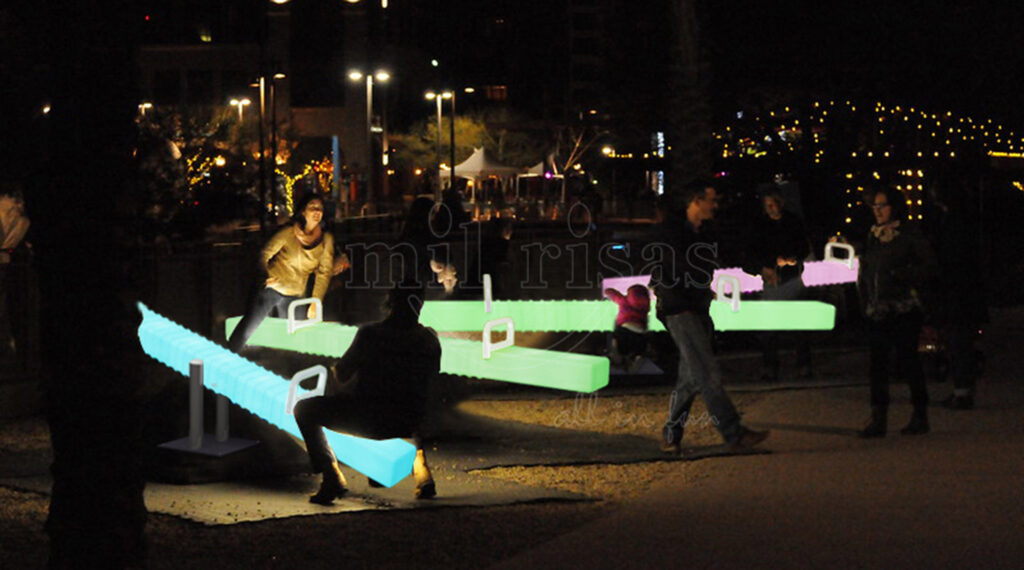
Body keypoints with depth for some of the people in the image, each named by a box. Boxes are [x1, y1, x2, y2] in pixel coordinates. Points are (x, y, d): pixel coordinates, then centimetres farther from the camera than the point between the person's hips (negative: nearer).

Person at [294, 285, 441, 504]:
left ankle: (332, 478, 1)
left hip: (367, 420, -4)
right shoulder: (430, 338, -3)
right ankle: (421, 467, 25)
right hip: (407, 425, 4)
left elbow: (341, 374, -4)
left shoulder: (369, 334, -13)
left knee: (304, 409, 15)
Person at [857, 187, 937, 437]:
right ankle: (877, 419, 1)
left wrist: (900, 275, -16)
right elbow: (864, 273, 18)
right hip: (877, 311, 6)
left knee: (908, 359, -2)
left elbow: (928, 264, -6)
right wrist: (865, 302, 8)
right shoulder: (872, 236, 14)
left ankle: (920, 415, 9)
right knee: (878, 362, 1)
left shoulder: (909, 234, -4)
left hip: (904, 310, -5)